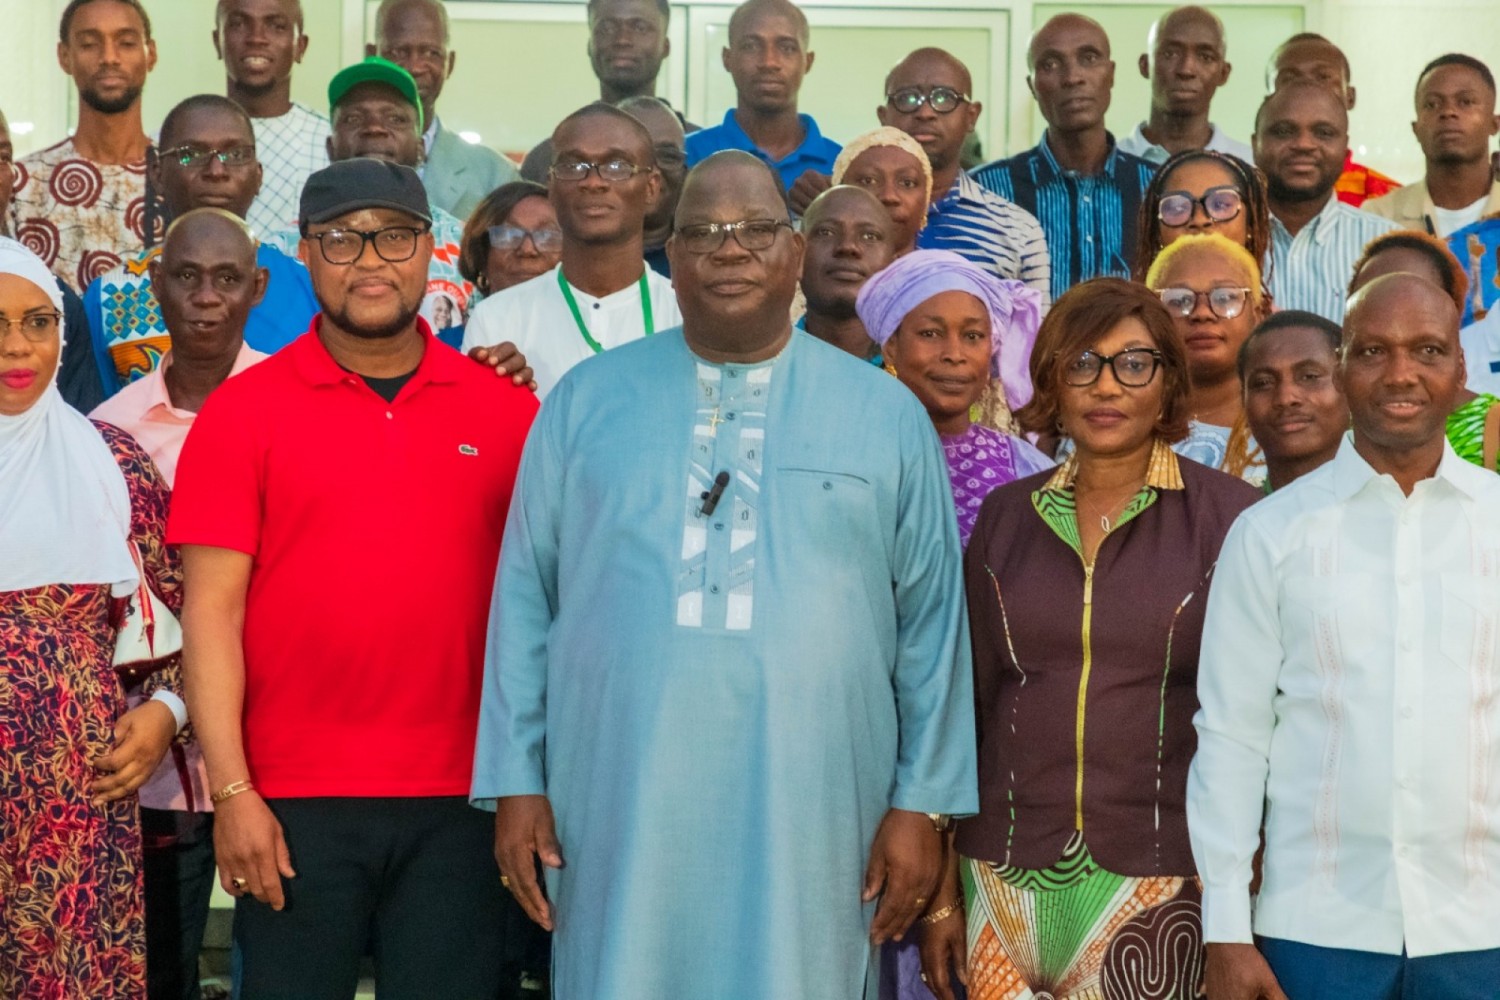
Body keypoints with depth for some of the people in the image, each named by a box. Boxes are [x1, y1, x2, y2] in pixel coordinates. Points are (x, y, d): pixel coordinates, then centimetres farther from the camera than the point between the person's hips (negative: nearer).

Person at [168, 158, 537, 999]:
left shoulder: (506, 411, 5)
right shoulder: (244, 410, 0)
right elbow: (214, 607, -3)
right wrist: (232, 791, -8)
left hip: (459, 800, 2)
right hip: (294, 801, -1)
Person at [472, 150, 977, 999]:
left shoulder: (886, 415, 6)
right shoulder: (587, 402, 7)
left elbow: (932, 622, 6)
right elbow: (525, 601, 7)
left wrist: (923, 804, 1)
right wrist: (516, 783, 1)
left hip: (812, 818, 0)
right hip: (621, 810, 0)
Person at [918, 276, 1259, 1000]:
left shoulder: (1225, 518, -2)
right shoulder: (1006, 518, 7)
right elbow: (967, 701, 10)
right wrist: (944, 893, 8)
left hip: (1163, 885, -3)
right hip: (1009, 878, 3)